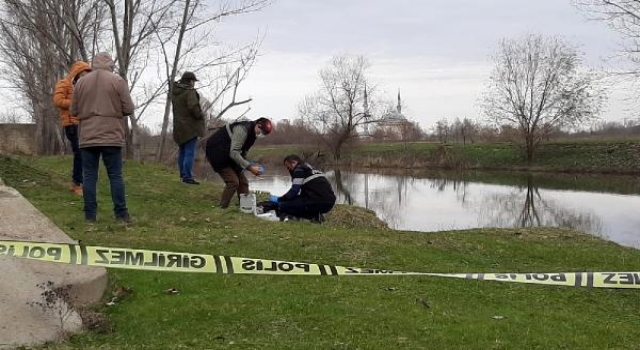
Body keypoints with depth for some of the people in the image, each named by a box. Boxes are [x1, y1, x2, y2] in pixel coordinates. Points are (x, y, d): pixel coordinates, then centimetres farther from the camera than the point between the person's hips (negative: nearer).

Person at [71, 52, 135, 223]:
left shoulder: (81, 82, 7)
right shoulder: (117, 81, -2)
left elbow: (74, 111, 11)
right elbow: (129, 109, -4)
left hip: (88, 137, 2)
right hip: (111, 136, -2)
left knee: (89, 176, 5)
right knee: (115, 175, 2)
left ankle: (90, 215, 5)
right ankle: (121, 213, 2)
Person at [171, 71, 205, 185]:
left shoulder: (175, 92, 10)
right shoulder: (190, 92, -15)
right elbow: (194, 108, -24)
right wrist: (201, 116, -9)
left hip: (179, 127, 8)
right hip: (190, 127, -8)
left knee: (182, 152, 17)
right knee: (190, 153, -7)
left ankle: (183, 174, 23)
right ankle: (187, 177, -9)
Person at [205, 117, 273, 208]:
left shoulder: (252, 133, 4)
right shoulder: (242, 130, -26)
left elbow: (243, 153, 8)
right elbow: (233, 153, -31)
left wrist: (252, 167, -6)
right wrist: (249, 166, -32)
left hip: (227, 156, 10)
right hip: (217, 154, -10)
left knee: (242, 181, 4)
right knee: (233, 181, -16)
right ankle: (221, 209, -7)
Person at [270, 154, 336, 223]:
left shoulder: (299, 169, 0)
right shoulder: (312, 169, 27)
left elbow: (294, 191, -8)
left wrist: (279, 199, 3)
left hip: (318, 203, -10)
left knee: (282, 205, -5)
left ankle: (315, 216, -12)